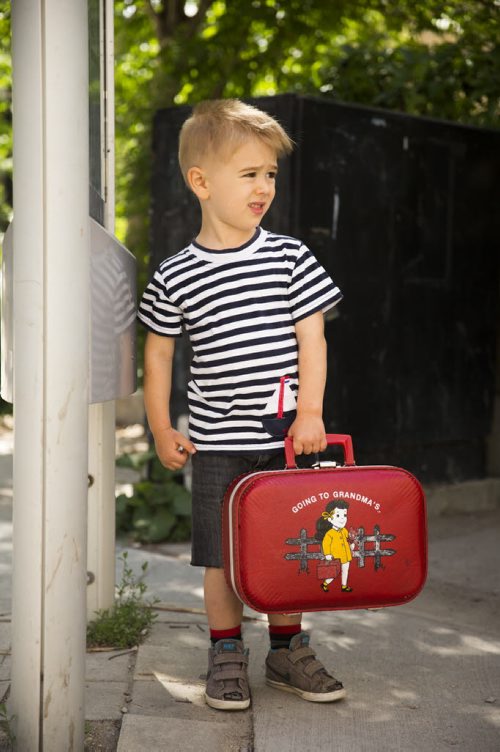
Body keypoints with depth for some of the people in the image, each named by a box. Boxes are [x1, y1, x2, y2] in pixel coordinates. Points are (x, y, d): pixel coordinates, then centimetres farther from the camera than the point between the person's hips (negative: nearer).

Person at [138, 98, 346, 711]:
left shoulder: (289, 257, 0)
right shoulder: (175, 276, -2)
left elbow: (311, 339, 0)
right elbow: (158, 353, 8)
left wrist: (310, 412, -9)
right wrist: (162, 431, 5)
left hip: (286, 437, 1)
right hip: (216, 443, -1)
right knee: (221, 558, 4)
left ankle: (287, 651, 27)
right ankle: (226, 655, 21)